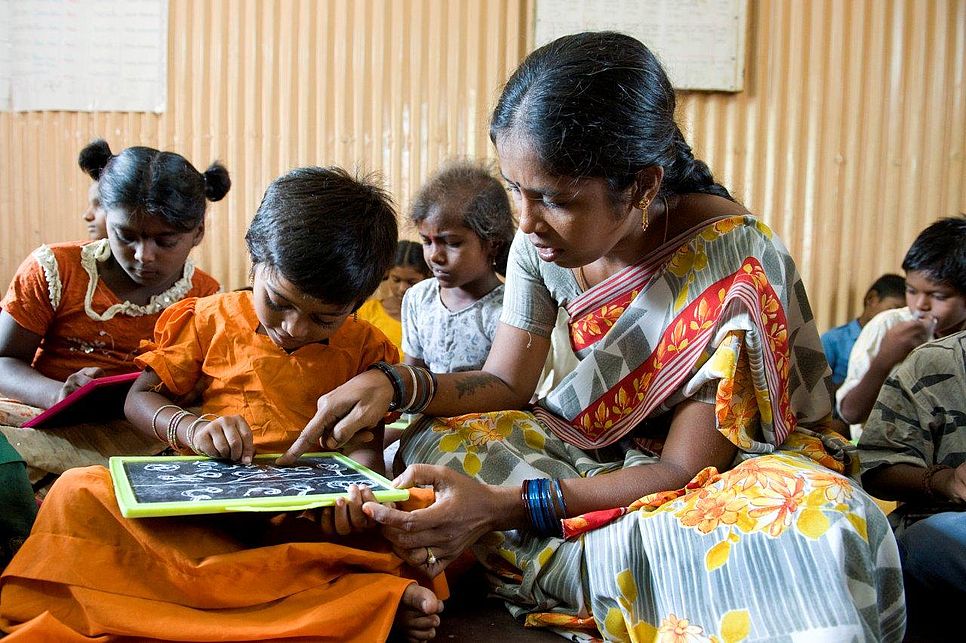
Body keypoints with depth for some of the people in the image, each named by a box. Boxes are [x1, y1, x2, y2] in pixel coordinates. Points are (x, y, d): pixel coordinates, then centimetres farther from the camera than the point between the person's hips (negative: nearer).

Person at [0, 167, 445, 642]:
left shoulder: (363, 348, 9)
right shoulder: (213, 318, 11)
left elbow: (364, 442, 2)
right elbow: (140, 397, 13)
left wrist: (358, 493, -23)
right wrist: (189, 428, -10)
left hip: (305, 515, -1)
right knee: (79, 491, -28)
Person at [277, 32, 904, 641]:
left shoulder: (736, 263, -28)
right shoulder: (543, 241, -11)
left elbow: (685, 472, -26)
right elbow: (505, 384, -2)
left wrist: (501, 506, -37)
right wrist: (394, 383, -23)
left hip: (745, 461, -5)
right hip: (618, 450, 6)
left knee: (819, 516, -40)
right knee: (437, 442, -15)